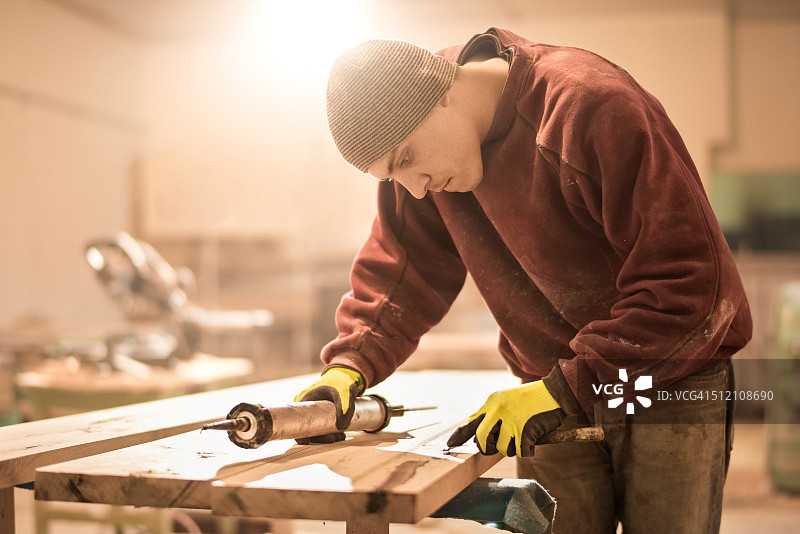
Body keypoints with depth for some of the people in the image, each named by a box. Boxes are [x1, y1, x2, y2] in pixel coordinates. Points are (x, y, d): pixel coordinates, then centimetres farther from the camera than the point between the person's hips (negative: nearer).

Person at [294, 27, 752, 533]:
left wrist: (563, 390, -26)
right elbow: (404, 269, 5)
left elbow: (691, 282, -26)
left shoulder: (594, 106, -24)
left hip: (673, 387, -4)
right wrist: (350, 367, -12)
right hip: (557, 393, 5)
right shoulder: (417, 139, -4)